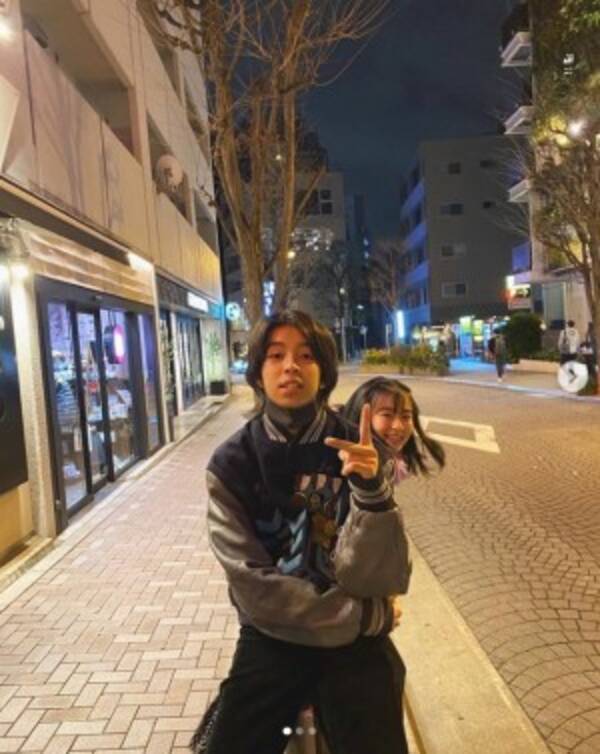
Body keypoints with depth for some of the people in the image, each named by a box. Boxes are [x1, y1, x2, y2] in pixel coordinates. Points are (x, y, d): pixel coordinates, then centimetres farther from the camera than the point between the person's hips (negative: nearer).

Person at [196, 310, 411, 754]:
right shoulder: (231, 464, -11)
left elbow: (371, 579, -14)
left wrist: (371, 491, -31)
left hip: (356, 644, 0)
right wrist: (370, 616, -11)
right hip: (271, 640, 1)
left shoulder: (360, 452, -11)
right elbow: (253, 586, -12)